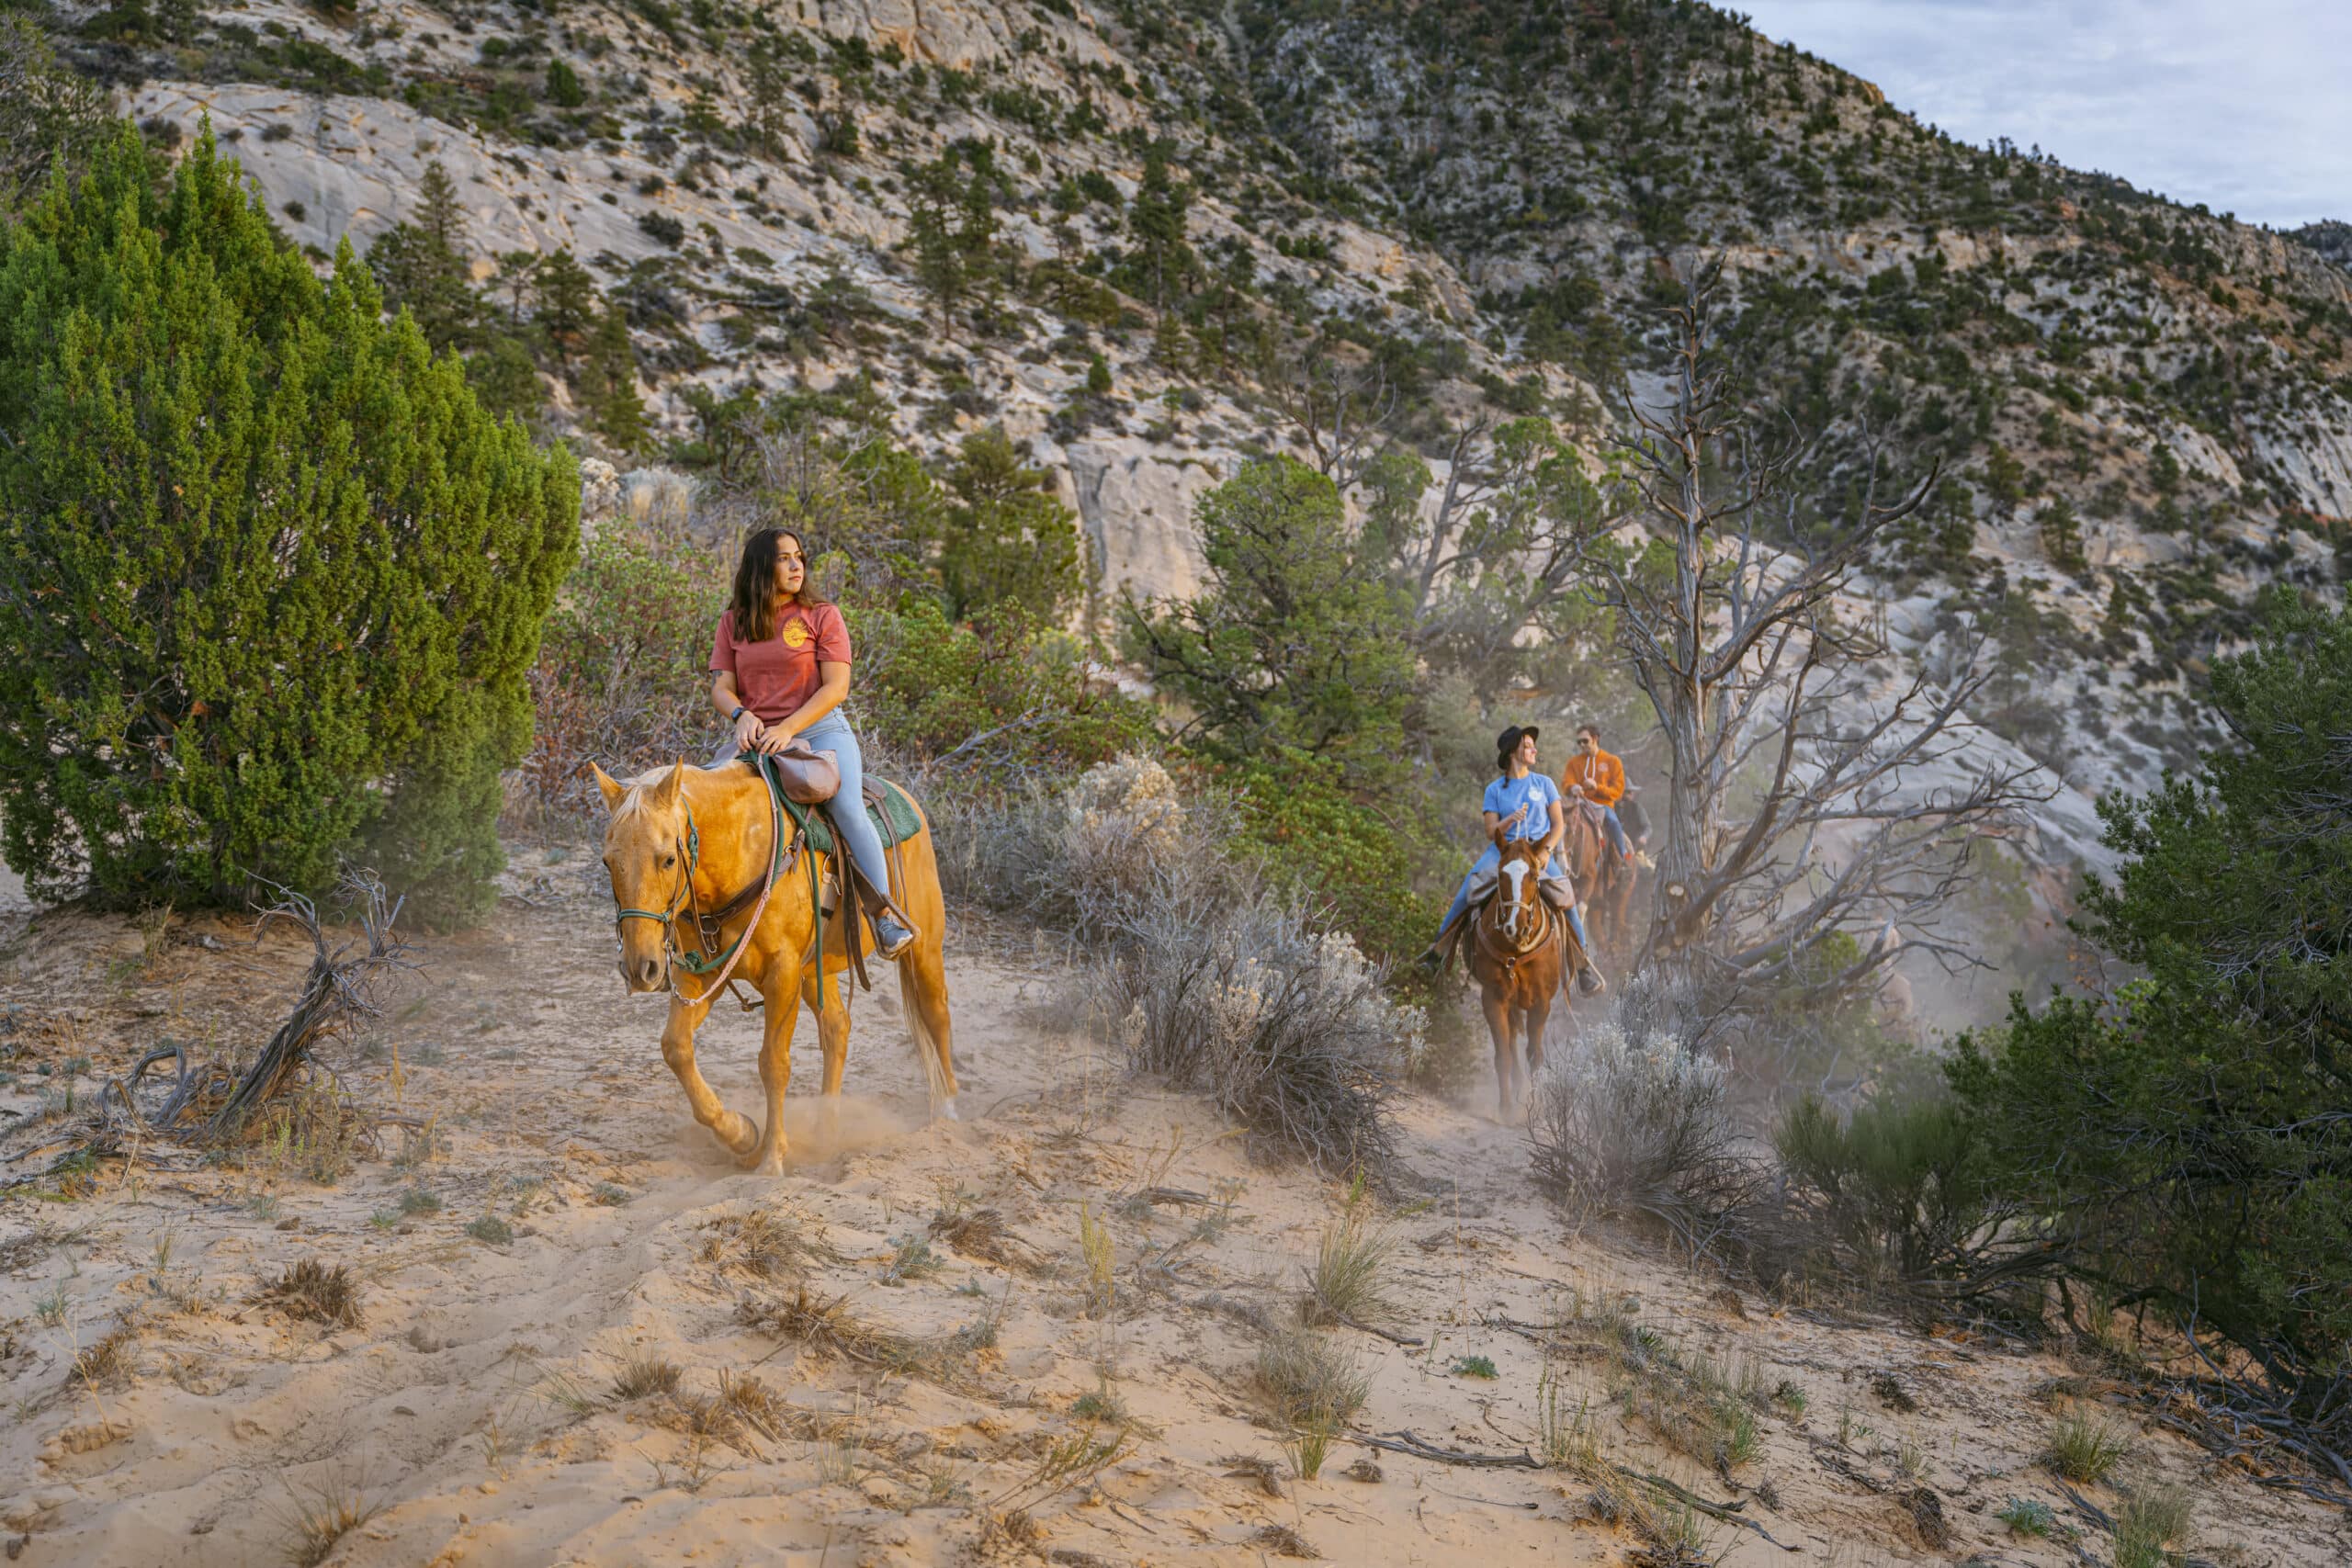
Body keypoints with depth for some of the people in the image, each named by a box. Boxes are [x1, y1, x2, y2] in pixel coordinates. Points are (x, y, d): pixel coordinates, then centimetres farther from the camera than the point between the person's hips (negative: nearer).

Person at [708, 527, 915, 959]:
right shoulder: (732, 622, 11)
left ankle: (884, 915, -21)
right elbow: (721, 687, 6)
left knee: (848, 809, -28)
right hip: (754, 738, 3)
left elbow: (836, 687, -6)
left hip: (820, 730, -3)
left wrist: (788, 729, -19)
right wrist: (743, 716, -18)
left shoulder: (823, 616, 2)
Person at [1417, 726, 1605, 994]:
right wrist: (1510, 820, -18)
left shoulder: (1544, 784, 9)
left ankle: (1584, 960, -7)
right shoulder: (1495, 790, 7)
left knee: (1564, 895, -23)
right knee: (1470, 885, -23)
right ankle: (1440, 946, -10)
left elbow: (1558, 824, 7)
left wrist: (1546, 851, -10)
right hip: (1503, 849, 0)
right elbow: (1491, 832, 2)